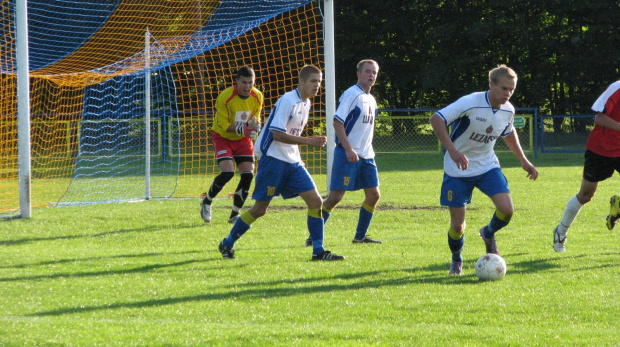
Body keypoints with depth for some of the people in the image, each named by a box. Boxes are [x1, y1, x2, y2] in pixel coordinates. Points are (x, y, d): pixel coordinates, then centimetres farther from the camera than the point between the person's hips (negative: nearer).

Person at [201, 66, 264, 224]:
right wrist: (241, 129, -37)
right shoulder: (225, 97, -24)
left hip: (243, 139, 5)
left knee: (248, 175, -7)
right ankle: (206, 202, 6)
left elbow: (256, 119, 4)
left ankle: (234, 215, 7)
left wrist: (255, 126, -21)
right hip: (223, 137, -5)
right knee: (227, 172, -21)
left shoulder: (257, 97, -9)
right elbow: (224, 125, -20)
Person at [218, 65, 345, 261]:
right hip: (273, 159, -8)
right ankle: (227, 244, 14)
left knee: (315, 201, -4)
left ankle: (318, 251, -1)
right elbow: (277, 134, -22)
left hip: (293, 163, 8)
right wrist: (309, 141, -22)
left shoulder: (306, 103, 11)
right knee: (260, 209, -2)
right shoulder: (288, 101, -16)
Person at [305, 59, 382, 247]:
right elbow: (337, 121, -18)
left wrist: (368, 150, 17)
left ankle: (360, 237, 15)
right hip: (347, 154, -8)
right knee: (336, 196, -9)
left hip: (366, 155, 8)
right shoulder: (351, 94, -11)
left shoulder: (371, 100, 16)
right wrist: (348, 149, -25)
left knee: (373, 194, 4)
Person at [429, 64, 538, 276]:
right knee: (457, 225, -2)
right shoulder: (471, 103, -25)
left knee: (507, 210, -16)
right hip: (458, 170, -4)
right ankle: (456, 260, 29)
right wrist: (453, 151, -40)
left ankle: (489, 234, 18)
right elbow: (436, 119, -30)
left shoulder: (508, 110, -5)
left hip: (487, 165, 4)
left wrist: (524, 161, 19)